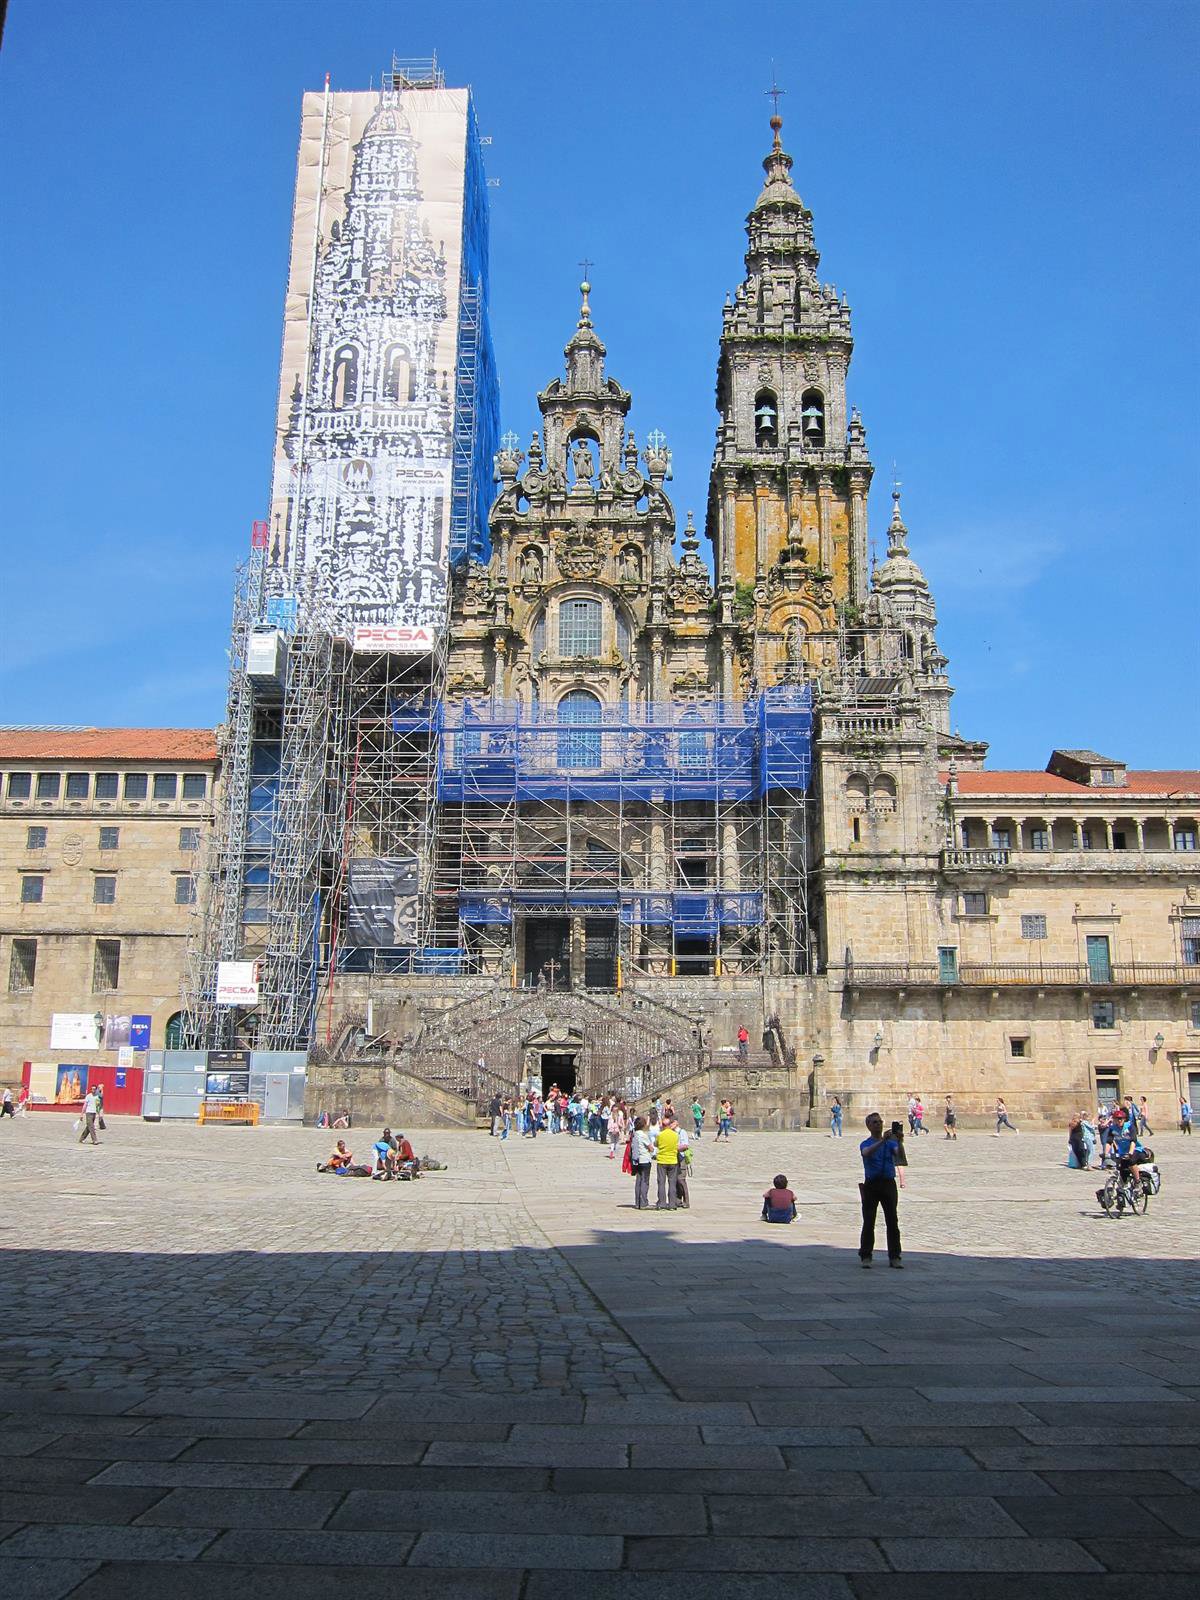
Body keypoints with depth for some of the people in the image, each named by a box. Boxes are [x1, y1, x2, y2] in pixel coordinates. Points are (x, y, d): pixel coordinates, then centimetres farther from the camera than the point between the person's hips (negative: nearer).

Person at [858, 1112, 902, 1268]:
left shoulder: (891, 1142, 10)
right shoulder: (866, 1144, 4)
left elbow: (899, 1154, -11)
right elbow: (867, 1153, -21)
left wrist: (899, 1141, -30)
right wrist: (882, 1141, -32)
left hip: (888, 1184, 2)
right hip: (871, 1185, -2)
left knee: (892, 1222, 1)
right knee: (868, 1222, -1)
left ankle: (895, 1256, 7)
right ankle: (866, 1256, 7)